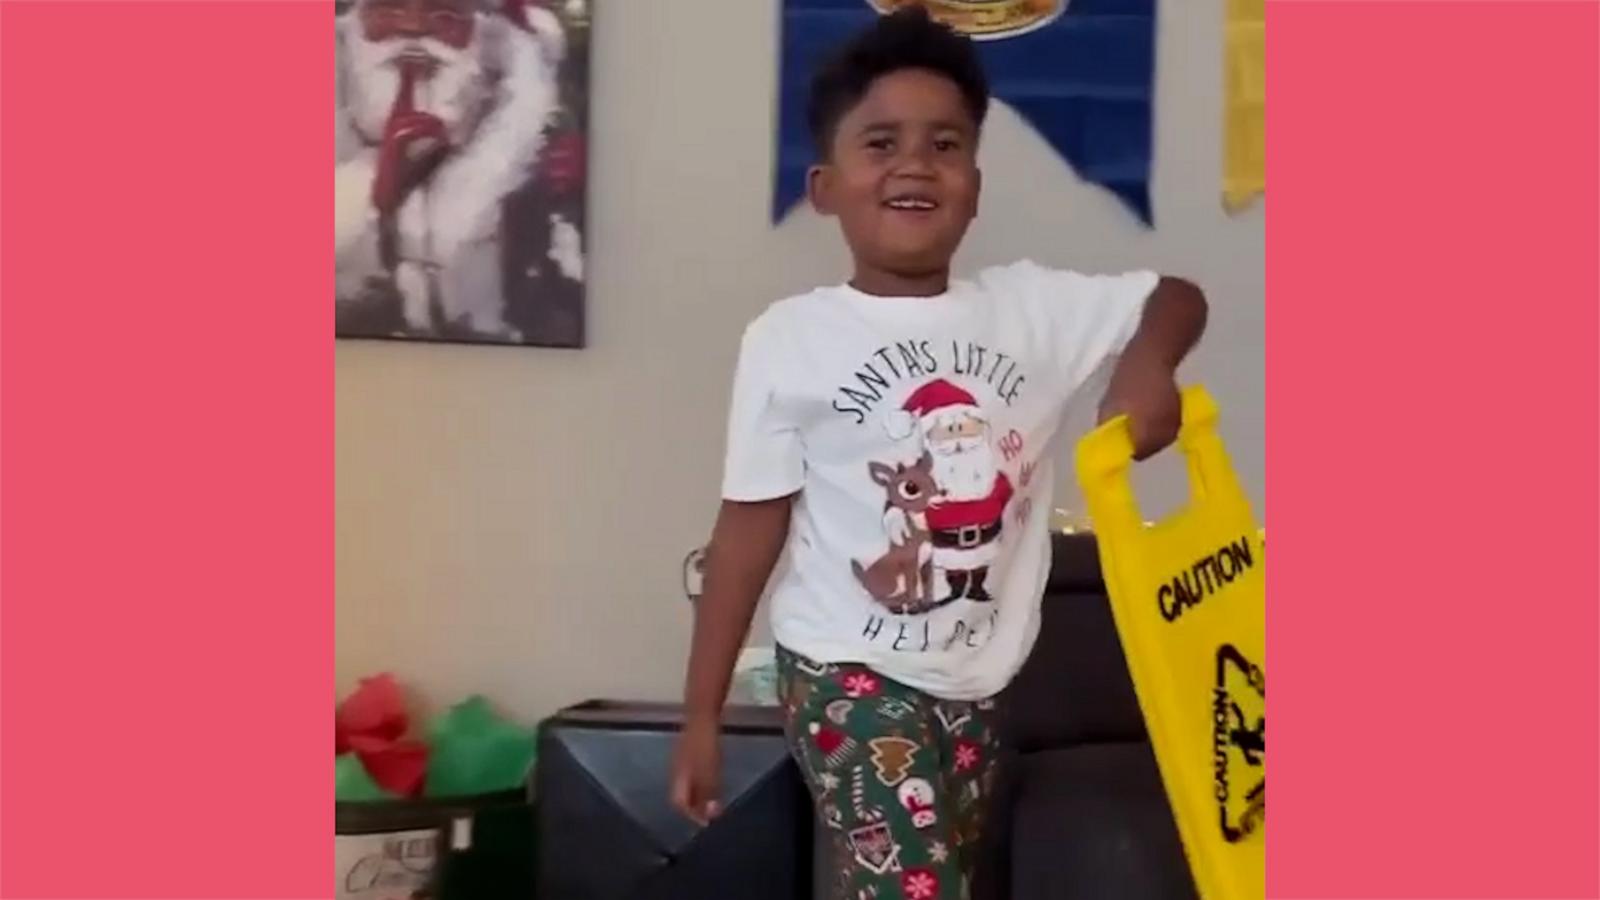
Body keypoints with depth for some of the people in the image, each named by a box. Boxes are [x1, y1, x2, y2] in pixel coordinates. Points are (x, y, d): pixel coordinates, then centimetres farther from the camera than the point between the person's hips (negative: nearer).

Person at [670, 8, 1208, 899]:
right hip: (850, 673, -5)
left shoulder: (1034, 308, -1)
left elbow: (1177, 298, 12)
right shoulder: (792, 339, -10)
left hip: (980, 677, 5)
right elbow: (751, 527, -7)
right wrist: (702, 713, -4)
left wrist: (1147, 360, -13)